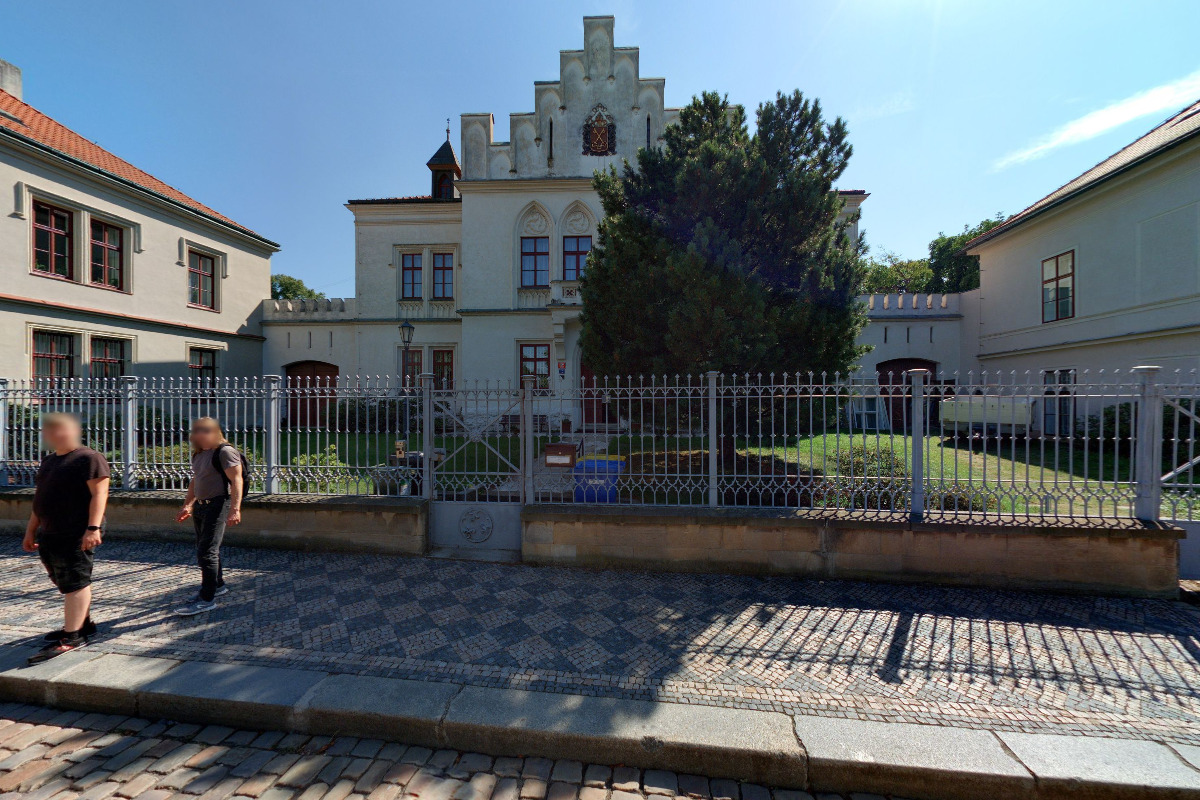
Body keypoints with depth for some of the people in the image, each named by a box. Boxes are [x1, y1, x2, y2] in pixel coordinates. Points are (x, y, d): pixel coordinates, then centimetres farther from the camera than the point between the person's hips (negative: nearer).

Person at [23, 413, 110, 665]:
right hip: (49, 535, 9)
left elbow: (99, 494, -18)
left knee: (74, 583, -5)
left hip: (76, 535, -9)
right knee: (66, 584, 15)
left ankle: (71, 637, 0)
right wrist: (31, 530, 22)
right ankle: (83, 624, 27)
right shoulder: (48, 461, 16)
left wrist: (93, 528, -25)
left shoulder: (89, 458, -11)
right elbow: (40, 498, 24)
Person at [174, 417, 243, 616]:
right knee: (205, 549, 17)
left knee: (206, 552, -8)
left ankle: (207, 599, 0)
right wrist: (187, 505, 25)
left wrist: (235, 509, -27)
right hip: (200, 506, 9)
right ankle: (218, 585, 33)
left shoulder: (225, 451, -13)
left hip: (218, 505, -9)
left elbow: (237, 480, -20)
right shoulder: (198, 454, 14)